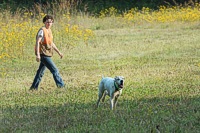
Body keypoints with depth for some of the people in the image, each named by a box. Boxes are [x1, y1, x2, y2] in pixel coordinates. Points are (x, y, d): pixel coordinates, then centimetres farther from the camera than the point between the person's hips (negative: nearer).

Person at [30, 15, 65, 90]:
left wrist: (58, 52, 26)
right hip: (44, 54, -9)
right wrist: (38, 55, -28)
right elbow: (38, 42, -20)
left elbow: (51, 43, 25)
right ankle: (61, 86, -5)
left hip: (47, 55, 9)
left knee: (41, 71, 13)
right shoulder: (42, 30, -13)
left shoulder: (49, 31, 14)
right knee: (54, 70, -9)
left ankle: (34, 87, 19)